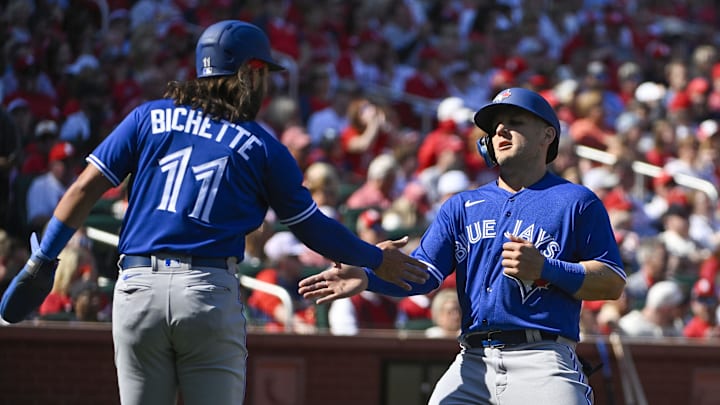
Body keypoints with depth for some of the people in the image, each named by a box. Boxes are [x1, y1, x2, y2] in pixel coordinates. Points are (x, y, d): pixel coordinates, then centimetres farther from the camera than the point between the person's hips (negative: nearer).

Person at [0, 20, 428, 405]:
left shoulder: (150, 117, 11)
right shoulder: (263, 147, 6)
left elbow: (85, 189, 5)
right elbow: (314, 229, 12)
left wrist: (42, 261, 10)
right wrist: (377, 259, 26)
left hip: (137, 290, 2)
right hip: (211, 294, -2)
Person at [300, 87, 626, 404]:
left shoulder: (576, 202, 7)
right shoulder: (462, 206, 20)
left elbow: (613, 284, 0)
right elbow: (424, 271, 7)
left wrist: (544, 268, -15)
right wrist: (367, 278, -12)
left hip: (543, 361, -4)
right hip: (472, 363, 4)